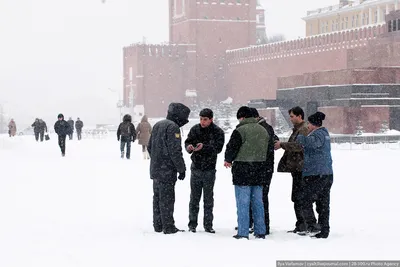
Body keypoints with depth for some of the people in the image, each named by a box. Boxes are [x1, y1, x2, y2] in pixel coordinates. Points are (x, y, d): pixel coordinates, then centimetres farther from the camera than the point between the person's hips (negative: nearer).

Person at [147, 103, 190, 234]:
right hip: (167, 171, -9)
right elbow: (175, 151, -19)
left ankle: (158, 226, 20)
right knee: (167, 199, -4)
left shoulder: (158, 125, 14)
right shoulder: (173, 127, -15)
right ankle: (168, 227, 0)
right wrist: (181, 169, -13)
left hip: (155, 169, 9)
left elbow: (150, 147, 20)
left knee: (157, 197, 14)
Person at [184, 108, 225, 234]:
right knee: (194, 198, 5)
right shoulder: (195, 129, 2)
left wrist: (204, 147, -31)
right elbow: (187, 142, 2)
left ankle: (208, 225, 14)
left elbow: (218, 148, -16)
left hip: (209, 170, -1)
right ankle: (192, 224, 12)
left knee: (208, 199, 7)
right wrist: (189, 147, -22)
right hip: (196, 168, 1)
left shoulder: (218, 132, -5)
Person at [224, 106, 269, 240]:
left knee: (243, 203, -2)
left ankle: (243, 233, -1)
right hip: (259, 171, 7)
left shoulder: (240, 130, -13)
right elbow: (267, 150, 16)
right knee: (258, 202, 12)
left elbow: (231, 148, -11)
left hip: (243, 170, -7)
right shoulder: (263, 130, 12)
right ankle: (260, 232, 15)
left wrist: (228, 160, 8)